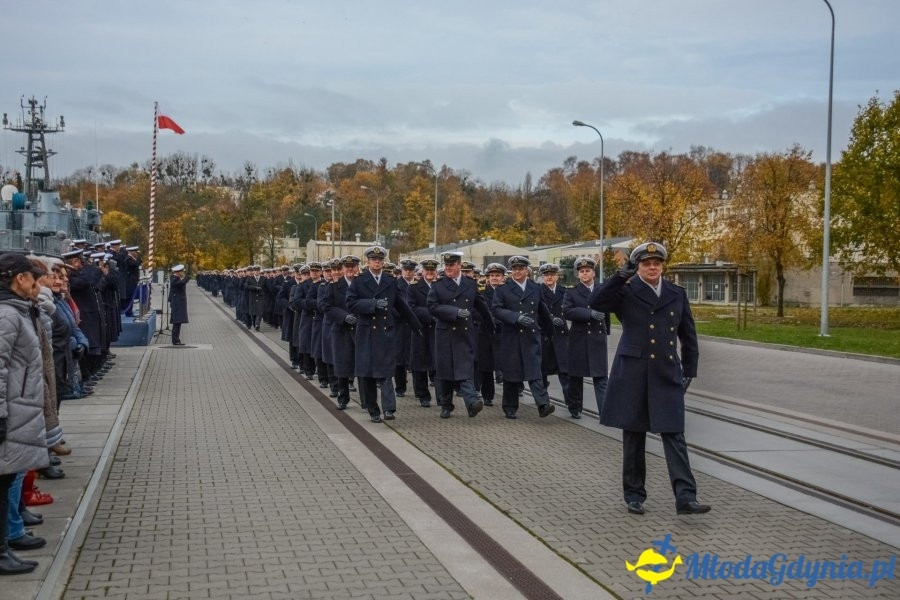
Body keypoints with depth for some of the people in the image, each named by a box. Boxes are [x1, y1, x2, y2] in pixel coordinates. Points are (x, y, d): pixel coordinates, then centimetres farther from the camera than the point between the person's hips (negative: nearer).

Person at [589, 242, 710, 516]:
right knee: (634, 436, 7)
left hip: (667, 375, 2)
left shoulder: (677, 294, 10)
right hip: (632, 374, -2)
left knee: (674, 435, -4)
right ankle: (634, 494, 18)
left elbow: (688, 336, 15)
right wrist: (623, 275, -23)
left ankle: (685, 497, -8)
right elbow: (595, 302, -18)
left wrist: (689, 371, 10)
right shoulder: (626, 291, 0)